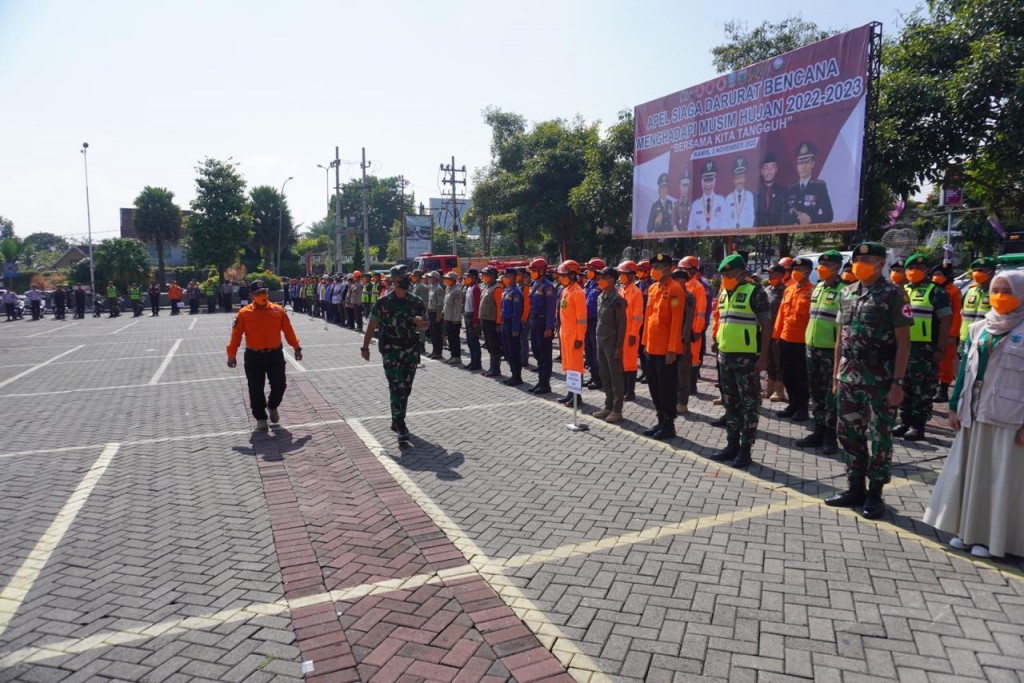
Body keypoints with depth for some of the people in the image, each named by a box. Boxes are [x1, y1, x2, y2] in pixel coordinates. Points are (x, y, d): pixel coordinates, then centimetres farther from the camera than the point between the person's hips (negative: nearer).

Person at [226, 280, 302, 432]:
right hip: (253, 357, -1)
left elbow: (288, 330, 5)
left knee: (279, 385, 2)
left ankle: (272, 406, 32)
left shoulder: (278, 310, -1)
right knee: (256, 390, 4)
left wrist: (296, 348, 8)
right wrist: (232, 355, -2)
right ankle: (261, 418, 20)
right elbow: (236, 335, -3)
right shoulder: (244, 313, -6)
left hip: (275, 354, 1)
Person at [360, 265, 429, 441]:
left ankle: (397, 421, 26)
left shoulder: (417, 302, 5)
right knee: (397, 387, -11)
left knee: (406, 388, 11)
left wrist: (421, 323, -10)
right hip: (391, 350, -4)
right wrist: (365, 347, -4)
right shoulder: (383, 302, -4)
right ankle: (400, 426, -9)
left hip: (411, 350, 4)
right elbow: (371, 325, 0)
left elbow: (426, 325, 13)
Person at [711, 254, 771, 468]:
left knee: (749, 404, 1)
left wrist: (763, 356, -14)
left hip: (746, 357, -7)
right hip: (725, 355, 7)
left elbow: (765, 326, -10)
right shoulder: (723, 293, 13)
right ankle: (732, 445, 24)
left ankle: (745, 449, 7)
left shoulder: (755, 293, -9)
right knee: (730, 403, 14)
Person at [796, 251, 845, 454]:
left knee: (831, 394, 0)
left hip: (830, 349, -7)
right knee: (816, 393, 13)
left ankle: (830, 436, 9)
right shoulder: (817, 288, 14)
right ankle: (819, 431, 22)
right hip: (812, 347, 7)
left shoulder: (842, 290, -9)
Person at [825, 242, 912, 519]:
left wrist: (898, 382, -14)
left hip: (881, 381, -6)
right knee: (849, 433, 11)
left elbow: (903, 341, -9)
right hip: (849, 378, 6)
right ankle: (855, 488, 24)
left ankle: (875, 494, 16)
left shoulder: (894, 295, -8)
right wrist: (836, 374, 12)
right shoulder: (847, 293, 10)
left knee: (879, 437, 4)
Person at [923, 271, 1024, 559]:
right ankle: (966, 530, 23)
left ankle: (991, 537, 15)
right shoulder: (978, 328, 9)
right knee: (968, 472, 11)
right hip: (973, 414, 5)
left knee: (1000, 478, 4)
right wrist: (955, 406, 8)